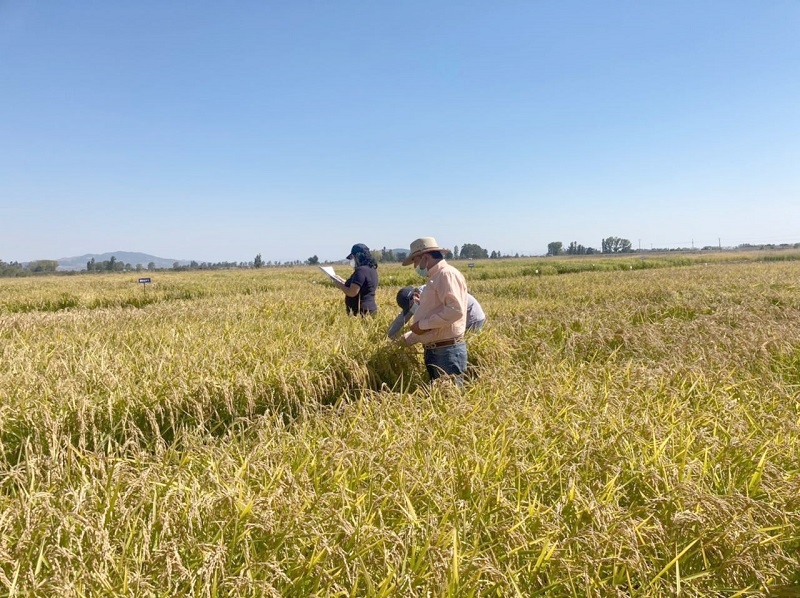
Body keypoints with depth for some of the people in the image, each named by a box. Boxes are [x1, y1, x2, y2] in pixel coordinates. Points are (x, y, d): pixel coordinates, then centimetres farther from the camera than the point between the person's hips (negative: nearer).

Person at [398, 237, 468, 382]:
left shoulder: (447, 274, -12)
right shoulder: (434, 278, 18)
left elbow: (456, 310, -25)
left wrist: (424, 324, -18)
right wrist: (406, 338, 19)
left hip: (448, 352, -10)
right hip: (432, 351, 10)